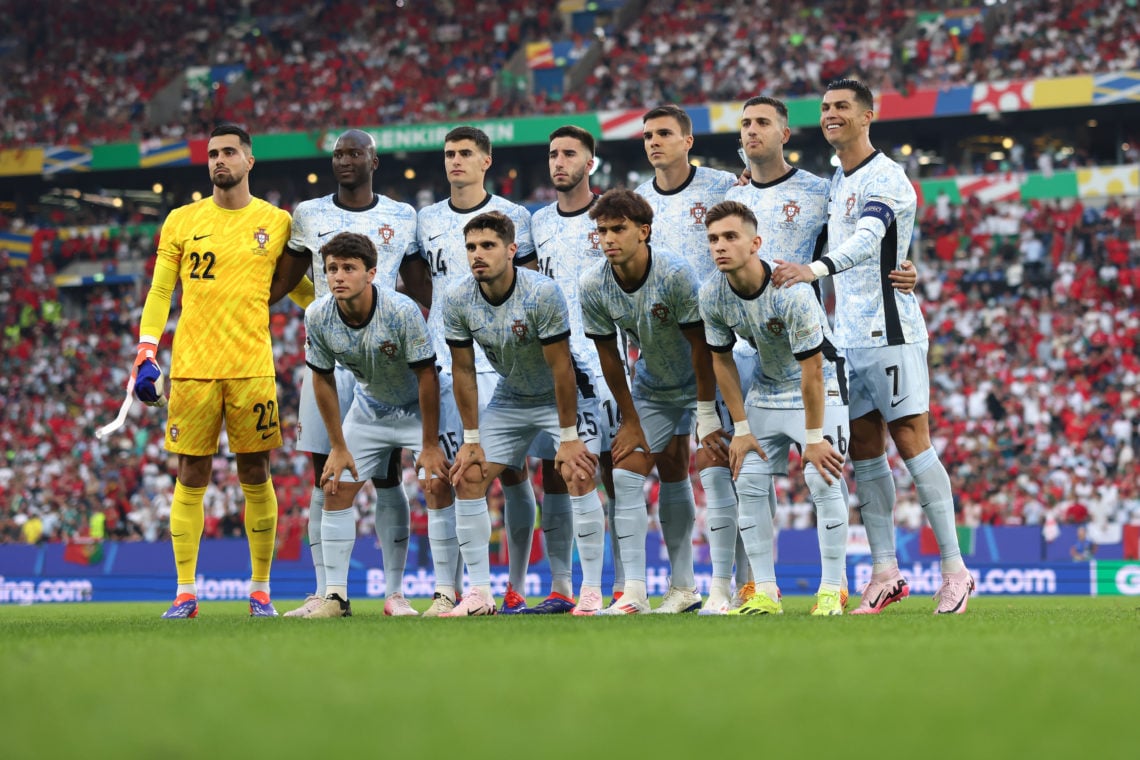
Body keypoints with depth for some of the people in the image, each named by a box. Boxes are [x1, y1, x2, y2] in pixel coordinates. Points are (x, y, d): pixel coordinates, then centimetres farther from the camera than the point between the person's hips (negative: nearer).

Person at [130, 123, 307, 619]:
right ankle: (185, 591, 7)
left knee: (255, 476, 2)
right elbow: (160, 291, 8)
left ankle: (261, 590, 10)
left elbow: (294, 285, 15)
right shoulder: (182, 220, 8)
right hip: (191, 368, 1)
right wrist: (146, 354, -1)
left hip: (251, 368, 0)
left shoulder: (277, 222, 6)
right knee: (191, 478, 1)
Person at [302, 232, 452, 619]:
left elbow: (426, 376, -23)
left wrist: (430, 446, -21)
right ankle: (336, 595, 5)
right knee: (336, 488, -2)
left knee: (437, 484, -19)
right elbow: (323, 379, -5)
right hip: (370, 407, 4)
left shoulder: (402, 311, -32)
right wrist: (338, 447, -4)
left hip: (419, 406, -4)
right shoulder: (318, 317, -19)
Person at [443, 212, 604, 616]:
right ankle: (480, 593, 1)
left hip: (561, 396, -5)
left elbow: (560, 367, -24)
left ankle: (592, 591, -14)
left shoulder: (542, 293, -28)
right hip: (509, 397, 5)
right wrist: (471, 440, -4)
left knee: (578, 475, -21)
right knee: (467, 478, -5)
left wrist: (568, 438, -22)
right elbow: (463, 371, -5)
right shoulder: (458, 299, -15)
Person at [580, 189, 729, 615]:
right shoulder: (593, 286, -15)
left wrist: (707, 423, -20)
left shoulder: (675, 274, -28)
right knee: (625, 474, -7)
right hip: (651, 386, 4)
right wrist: (631, 422, -1)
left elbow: (700, 348, -22)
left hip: (701, 383, -4)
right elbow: (608, 356, -4)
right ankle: (634, 592, -7)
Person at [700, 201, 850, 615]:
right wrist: (741, 428, -2)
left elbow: (811, 369, -26)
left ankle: (831, 590, -6)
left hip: (818, 383, -5)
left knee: (823, 480, -15)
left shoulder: (791, 292, -32)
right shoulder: (711, 295, -15)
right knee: (748, 482, -2)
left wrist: (813, 437, -22)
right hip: (766, 387, 5)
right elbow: (722, 360, -1)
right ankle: (765, 592, 4)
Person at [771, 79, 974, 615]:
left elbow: (867, 240, -28)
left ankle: (954, 570, -4)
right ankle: (885, 574, 9)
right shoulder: (835, 179, 17)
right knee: (864, 452, 5)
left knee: (911, 444, -9)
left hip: (889, 330, -8)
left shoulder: (885, 178, -11)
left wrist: (814, 269, -45)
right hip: (848, 333, 8)